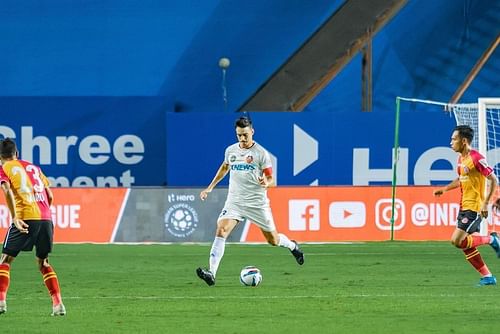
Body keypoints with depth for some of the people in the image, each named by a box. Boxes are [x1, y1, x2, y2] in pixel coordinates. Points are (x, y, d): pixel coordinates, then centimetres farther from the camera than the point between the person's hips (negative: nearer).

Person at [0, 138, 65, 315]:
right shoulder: (34, 167, 23)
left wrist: (14, 217, -17)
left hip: (25, 217, -5)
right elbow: (50, 196, 20)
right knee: (43, 263, 18)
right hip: (46, 218, 5)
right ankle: (58, 303, 5)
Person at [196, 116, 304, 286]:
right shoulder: (230, 151, 5)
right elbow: (224, 168, 27)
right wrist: (210, 188, 25)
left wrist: (266, 183, -30)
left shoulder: (261, 153, -7)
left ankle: (292, 246, 46)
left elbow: (271, 180, -7)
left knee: (273, 240, 9)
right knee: (221, 230, -22)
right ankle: (211, 273, -29)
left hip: (257, 203, -2)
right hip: (234, 201, 2)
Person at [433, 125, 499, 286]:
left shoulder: (476, 158, -17)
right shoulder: (461, 158, 11)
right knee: (466, 245, 6)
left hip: (474, 208, -9)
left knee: (457, 241, -16)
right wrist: (445, 189, 15)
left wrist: (485, 203, -20)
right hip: (464, 206, 9)